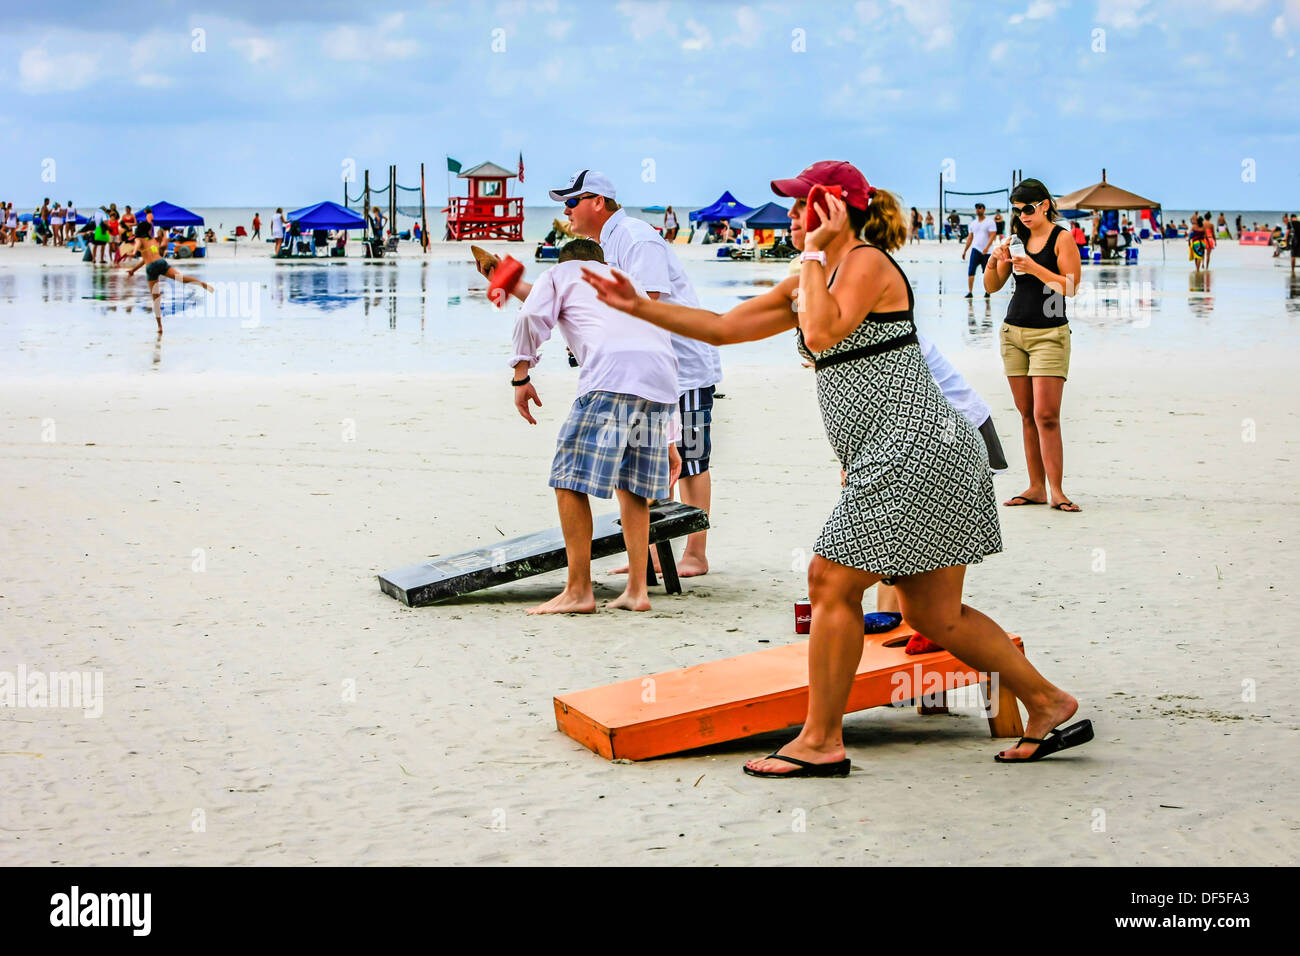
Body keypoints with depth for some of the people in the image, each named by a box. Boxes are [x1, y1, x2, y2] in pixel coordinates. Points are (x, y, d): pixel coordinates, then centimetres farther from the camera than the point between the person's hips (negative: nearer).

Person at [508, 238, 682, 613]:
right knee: (632, 485, 16)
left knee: (569, 479, 0)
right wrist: (669, 442, 40)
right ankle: (636, 590, 11)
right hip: (663, 377, 6)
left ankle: (579, 590, -3)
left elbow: (532, 318, 5)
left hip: (611, 372, -6)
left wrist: (521, 377, 14)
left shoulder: (561, 273, 28)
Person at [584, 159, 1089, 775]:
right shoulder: (811, 282, 18)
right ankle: (1048, 705, 18)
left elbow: (822, 334, -24)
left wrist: (813, 253, -13)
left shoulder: (867, 261, -8)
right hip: (905, 458, 10)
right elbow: (723, 328, 22)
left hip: (914, 449, -10)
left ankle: (820, 742, 1)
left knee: (832, 583, -6)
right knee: (933, 615, 10)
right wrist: (639, 307, 19)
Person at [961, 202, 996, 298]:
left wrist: (987, 247, -23)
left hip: (986, 251, -3)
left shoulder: (989, 222, -2)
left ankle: (987, 292, 17)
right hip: (975, 249, 3)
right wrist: (965, 250, 13)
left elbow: (992, 236, -10)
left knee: (987, 273, 5)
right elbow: (970, 238, 18)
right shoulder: (973, 223, 13)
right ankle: (970, 292, -11)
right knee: (971, 271, -11)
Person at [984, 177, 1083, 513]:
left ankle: (1056, 491, -10)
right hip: (1013, 331, 5)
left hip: (1050, 334, -5)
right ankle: (1036, 488, 10)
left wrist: (1034, 267, -20)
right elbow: (992, 286, 12)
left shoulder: (1062, 238, -4)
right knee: (1027, 415, 6)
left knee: (1046, 415, -13)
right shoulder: (1018, 238, 11)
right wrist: (994, 262, -7)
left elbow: (1070, 287, -13)